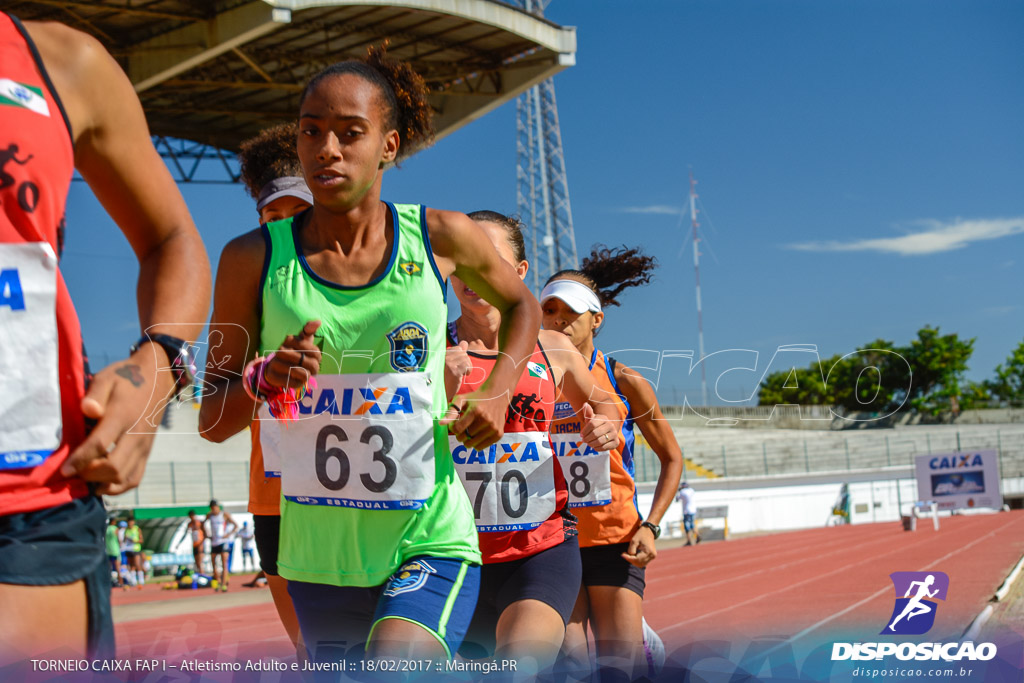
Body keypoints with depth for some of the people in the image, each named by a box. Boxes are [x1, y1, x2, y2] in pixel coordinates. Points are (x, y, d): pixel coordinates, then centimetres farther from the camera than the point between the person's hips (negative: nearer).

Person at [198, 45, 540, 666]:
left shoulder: (442, 237, -4)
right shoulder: (254, 258, -4)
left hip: (433, 544, -2)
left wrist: (498, 394, 0)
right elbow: (212, 423, 1)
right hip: (319, 555, 3)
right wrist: (262, 380, -21)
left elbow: (523, 304, 18)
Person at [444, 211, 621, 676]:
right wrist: (443, 395, -23)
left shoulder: (551, 350, 4)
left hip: (542, 552, 0)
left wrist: (606, 427, 1)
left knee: (521, 663, -26)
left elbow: (598, 401, 24)